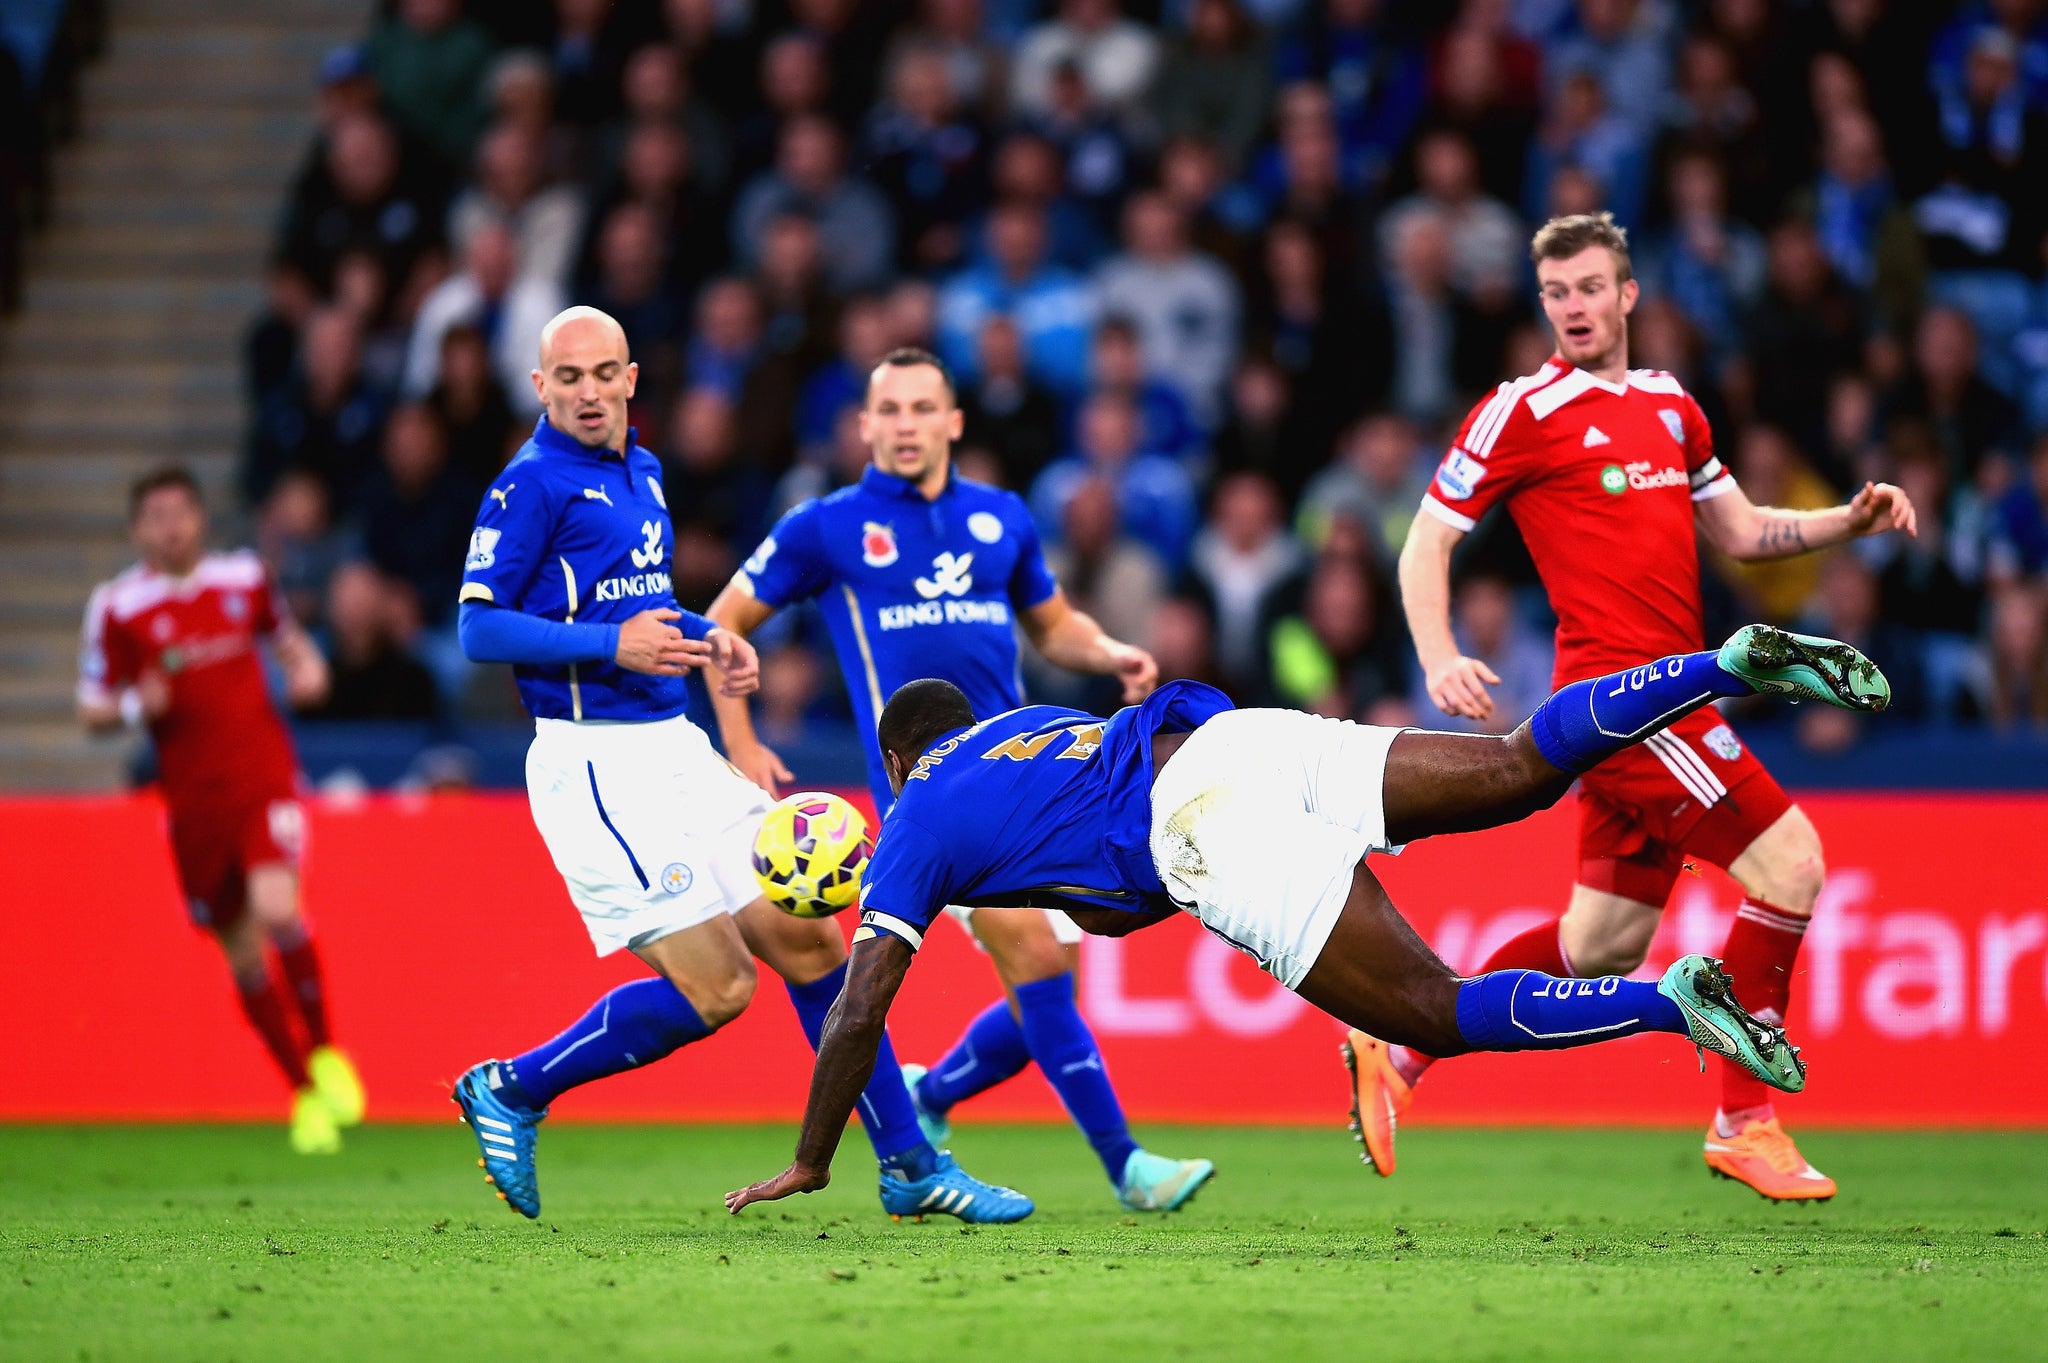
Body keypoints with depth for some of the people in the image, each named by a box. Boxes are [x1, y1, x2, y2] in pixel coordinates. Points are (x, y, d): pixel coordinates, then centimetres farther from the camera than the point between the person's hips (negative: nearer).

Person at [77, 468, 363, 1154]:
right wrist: (135, 705, -17)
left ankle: (326, 1052, -2)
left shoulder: (244, 577, 5)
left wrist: (306, 667, 2)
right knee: (242, 951, 5)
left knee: (276, 910, -24)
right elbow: (93, 712, 4)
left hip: (263, 776, -1)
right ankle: (305, 1093, 22)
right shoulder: (117, 606, -1)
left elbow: (286, 635, 24)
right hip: (193, 799, 1)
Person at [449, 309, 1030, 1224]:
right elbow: (478, 628, -15)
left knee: (809, 944, 5)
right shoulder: (532, 485, -11)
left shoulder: (640, 472, 15)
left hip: (675, 751, 8)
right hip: (598, 765, -8)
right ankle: (511, 1090, 6)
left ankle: (910, 1167, 13)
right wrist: (613, 645, -22)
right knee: (717, 989, -11)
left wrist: (706, 639, 10)